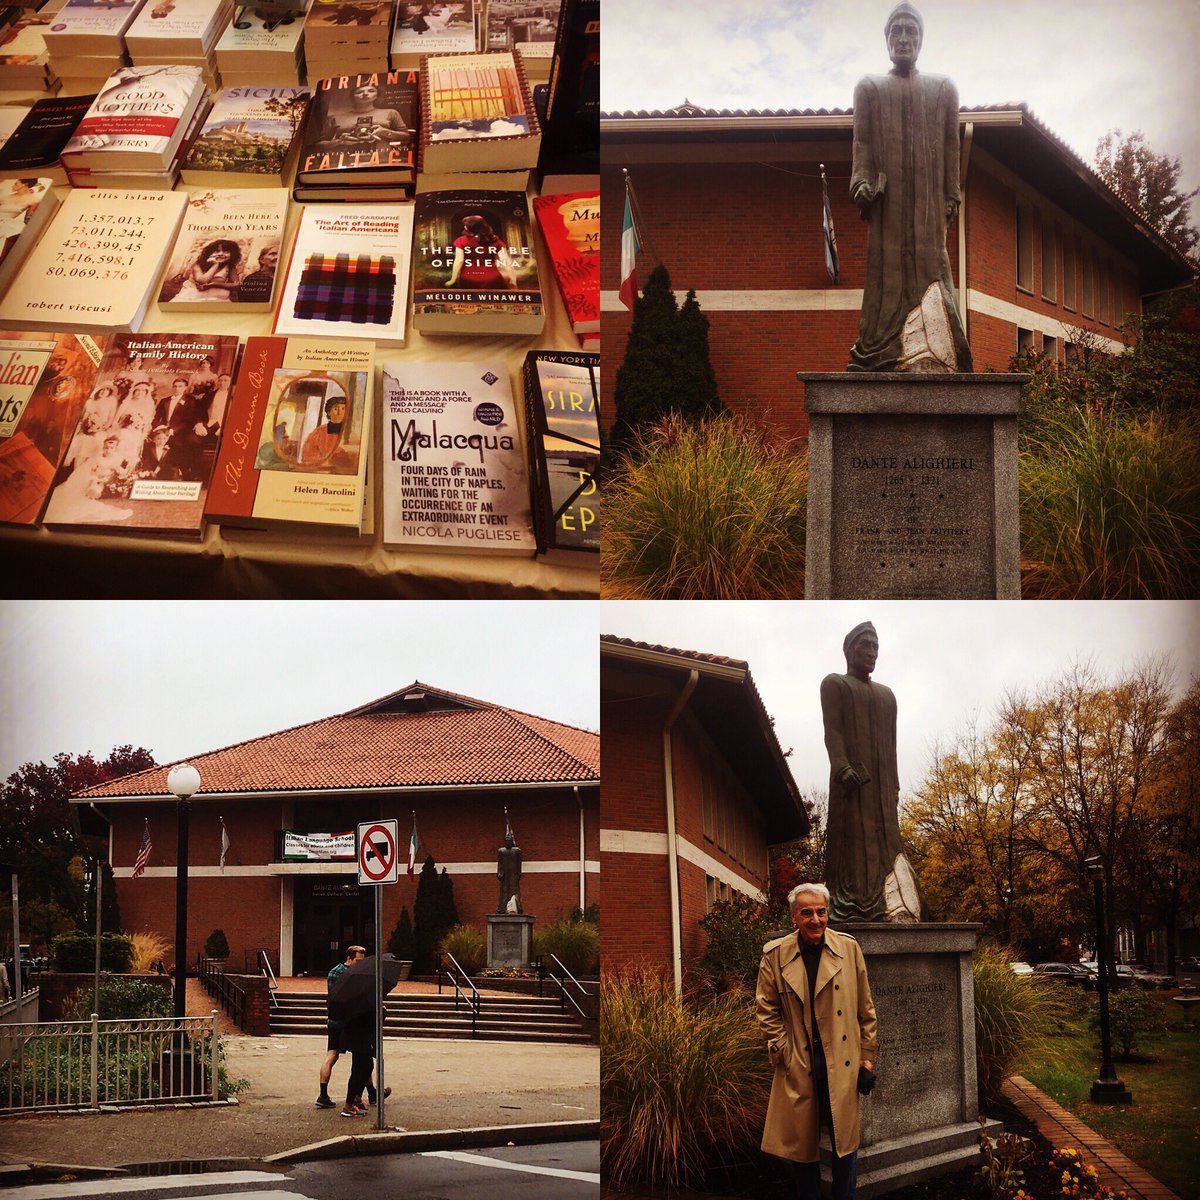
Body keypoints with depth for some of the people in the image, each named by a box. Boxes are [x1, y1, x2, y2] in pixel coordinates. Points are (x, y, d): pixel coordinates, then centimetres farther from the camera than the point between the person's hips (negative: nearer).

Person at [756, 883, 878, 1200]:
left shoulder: (849, 948, 2)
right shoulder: (775, 955, -1)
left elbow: (866, 1009, 6)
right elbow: (766, 1010, 3)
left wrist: (867, 1056, 4)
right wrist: (783, 1053, -4)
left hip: (843, 1065, 0)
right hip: (798, 1067, 0)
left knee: (846, 1143, 3)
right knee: (800, 1145, 6)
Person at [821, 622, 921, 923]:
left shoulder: (887, 694, 25)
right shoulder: (834, 684, 8)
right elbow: (832, 729, -5)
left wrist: (895, 785, 12)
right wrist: (842, 766, -21)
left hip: (881, 782, 5)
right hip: (851, 774, -5)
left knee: (885, 843, -6)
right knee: (854, 840, -14)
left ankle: (893, 908, -16)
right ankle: (849, 909, -21)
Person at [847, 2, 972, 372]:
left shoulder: (943, 89, 17)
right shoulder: (869, 87, 16)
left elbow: (951, 146, 11)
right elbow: (861, 142, 6)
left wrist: (952, 196, 2)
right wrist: (862, 182, -10)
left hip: (928, 199, 1)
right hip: (887, 198, -1)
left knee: (931, 269, -7)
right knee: (887, 269, -9)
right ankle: (882, 354, -15)